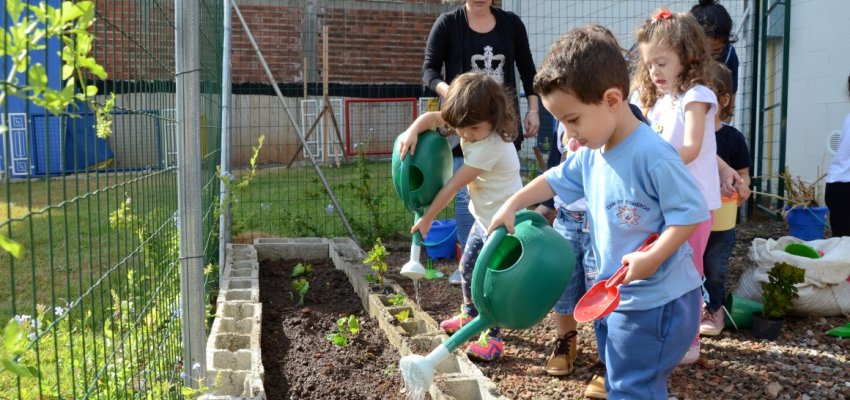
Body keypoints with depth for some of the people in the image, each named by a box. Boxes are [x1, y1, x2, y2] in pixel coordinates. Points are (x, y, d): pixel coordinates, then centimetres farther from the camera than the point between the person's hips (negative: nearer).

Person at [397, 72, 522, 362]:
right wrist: (413, 130, -24)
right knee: (467, 267, 20)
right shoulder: (472, 126, -6)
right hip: (485, 217, 10)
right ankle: (470, 316, 40)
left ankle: (491, 337, 7)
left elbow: (453, 186, -24)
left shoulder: (490, 145, -30)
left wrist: (427, 219, -17)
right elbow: (432, 118, -1)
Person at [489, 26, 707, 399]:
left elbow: (691, 211, -22)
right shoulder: (591, 154, 3)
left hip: (656, 300, -9)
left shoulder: (652, 155, -24)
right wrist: (512, 204, 14)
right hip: (615, 293, 9)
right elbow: (556, 179, 20)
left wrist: (652, 258, -29)